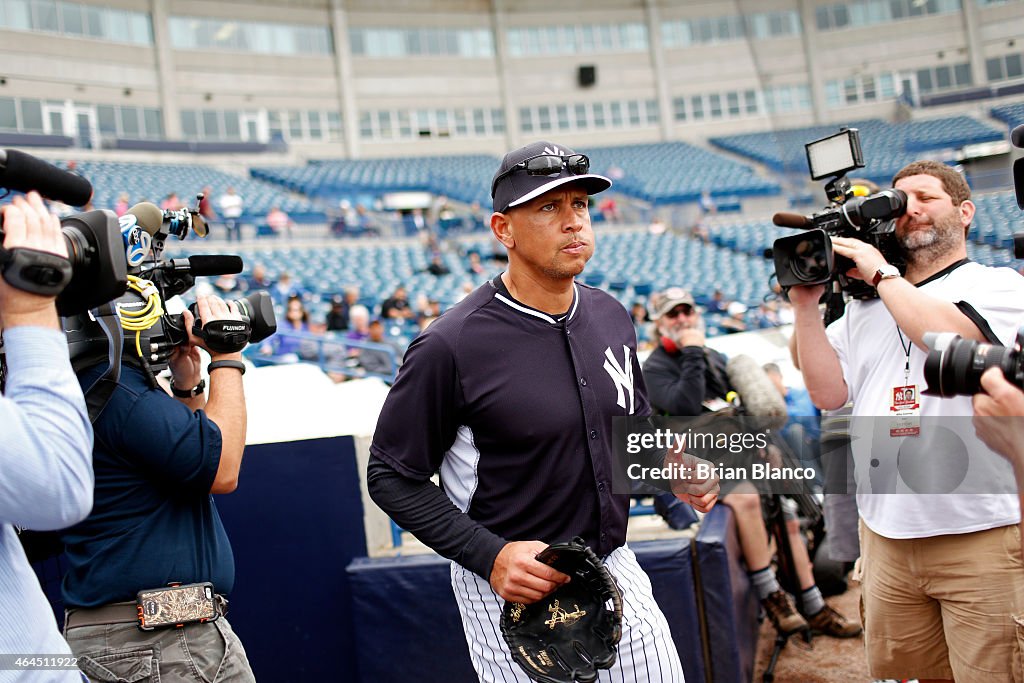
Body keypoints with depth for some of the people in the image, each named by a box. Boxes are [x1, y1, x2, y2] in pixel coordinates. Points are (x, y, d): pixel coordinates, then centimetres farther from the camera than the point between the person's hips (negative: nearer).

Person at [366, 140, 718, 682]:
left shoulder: (611, 316, 1)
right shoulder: (450, 346, -20)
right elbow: (392, 476, -14)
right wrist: (490, 555, -22)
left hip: (613, 568, 6)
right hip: (508, 591, -5)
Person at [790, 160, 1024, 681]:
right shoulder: (864, 306, 14)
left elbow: (946, 335, -20)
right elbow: (828, 392, 7)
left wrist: (881, 273, -8)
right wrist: (805, 305, 1)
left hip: (980, 535, -5)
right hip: (886, 535, 5)